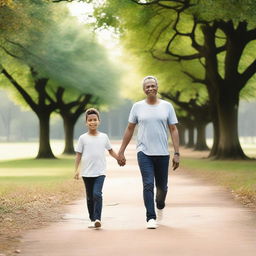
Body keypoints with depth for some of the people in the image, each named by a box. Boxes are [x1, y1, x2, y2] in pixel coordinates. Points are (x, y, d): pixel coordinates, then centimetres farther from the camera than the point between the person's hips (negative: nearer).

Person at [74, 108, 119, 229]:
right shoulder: (83, 138, 2)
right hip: (87, 173, 1)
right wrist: (76, 170, -5)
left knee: (97, 194, -19)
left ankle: (97, 219, -20)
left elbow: (111, 151, 18)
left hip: (100, 172, -1)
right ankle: (92, 219, 20)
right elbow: (78, 155, 3)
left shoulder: (104, 137, 6)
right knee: (90, 197, 9)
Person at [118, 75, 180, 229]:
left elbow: (173, 130, 3)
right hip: (144, 153, -1)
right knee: (148, 185, -12)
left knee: (162, 186, 11)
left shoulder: (167, 106, 4)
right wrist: (121, 152, 6)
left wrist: (177, 154, -4)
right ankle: (151, 218, -9)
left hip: (162, 153, 1)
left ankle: (160, 202, 43)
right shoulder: (138, 107, 4)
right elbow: (129, 130, 9)